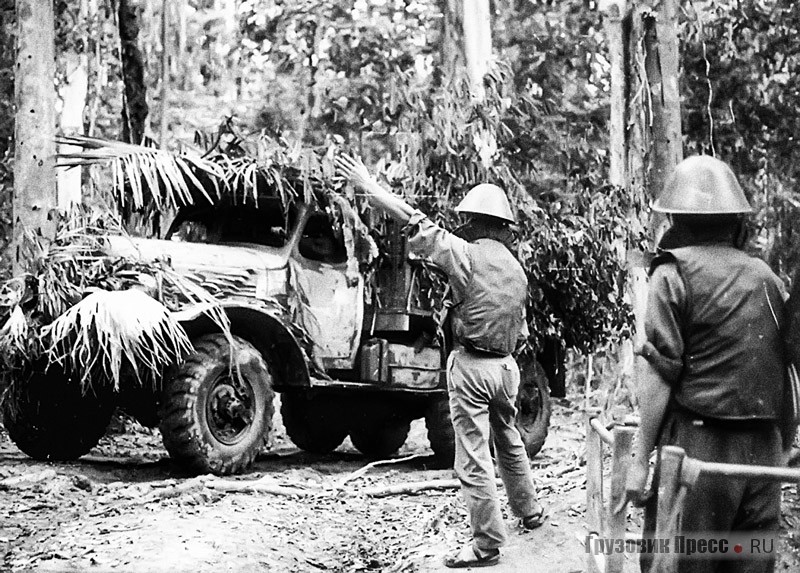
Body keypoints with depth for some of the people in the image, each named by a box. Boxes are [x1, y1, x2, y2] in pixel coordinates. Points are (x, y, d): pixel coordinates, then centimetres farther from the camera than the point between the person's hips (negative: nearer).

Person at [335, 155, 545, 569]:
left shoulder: (467, 254, -11)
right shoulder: (516, 269, 11)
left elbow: (414, 221, -14)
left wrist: (367, 185, -11)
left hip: (471, 364, -7)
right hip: (506, 365, 7)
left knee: (473, 458, -2)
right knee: (509, 443, 26)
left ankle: (487, 543, 0)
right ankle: (529, 512, 41)